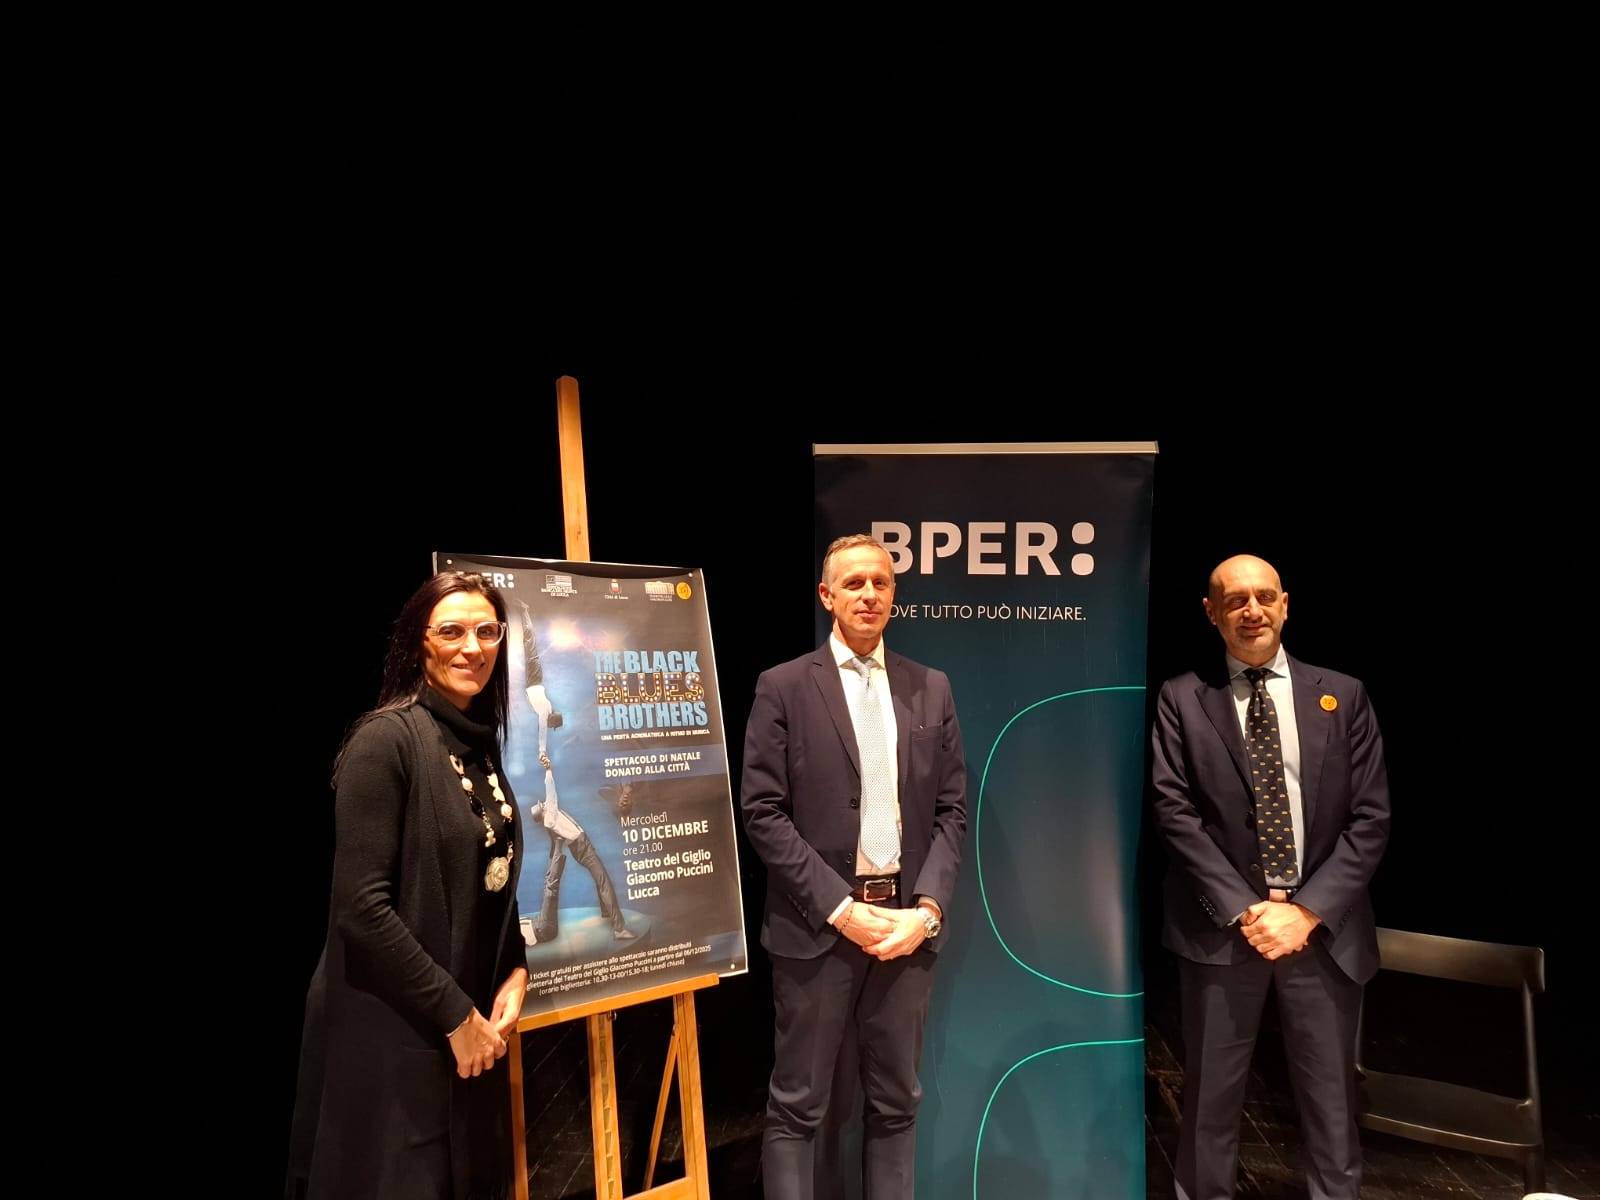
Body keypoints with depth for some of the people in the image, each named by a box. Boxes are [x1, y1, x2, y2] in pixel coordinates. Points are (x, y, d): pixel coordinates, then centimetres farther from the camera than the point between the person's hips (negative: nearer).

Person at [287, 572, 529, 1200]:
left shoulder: (481, 747, 7)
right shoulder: (386, 738, -16)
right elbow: (361, 906, -22)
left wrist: (515, 974, 0)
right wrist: (454, 1013, -16)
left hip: (469, 1027, 8)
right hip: (390, 1032, -8)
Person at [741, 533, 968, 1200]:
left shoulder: (931, 688, 8)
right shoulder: (783, 687, -2)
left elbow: (952, 809, 7)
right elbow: (762, 812, -7)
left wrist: (928, 907, -6)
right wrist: (839, 908, -13)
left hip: (908, 923, 3)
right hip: (818, 926, -3)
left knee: (896, 1104, 15)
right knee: (797, 1107, 7)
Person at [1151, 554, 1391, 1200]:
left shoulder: (1343, 695, 5)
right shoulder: (1181, 699, 0)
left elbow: (1371, 816, 0)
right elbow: (1176, 814, -6)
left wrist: (1308, 909, -9)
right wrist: (1243, 910, -13)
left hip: (1324, 926, 2)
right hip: (1222, 925, -1)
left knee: (1331, 1095, 13)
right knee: (1211, 1094, 10)